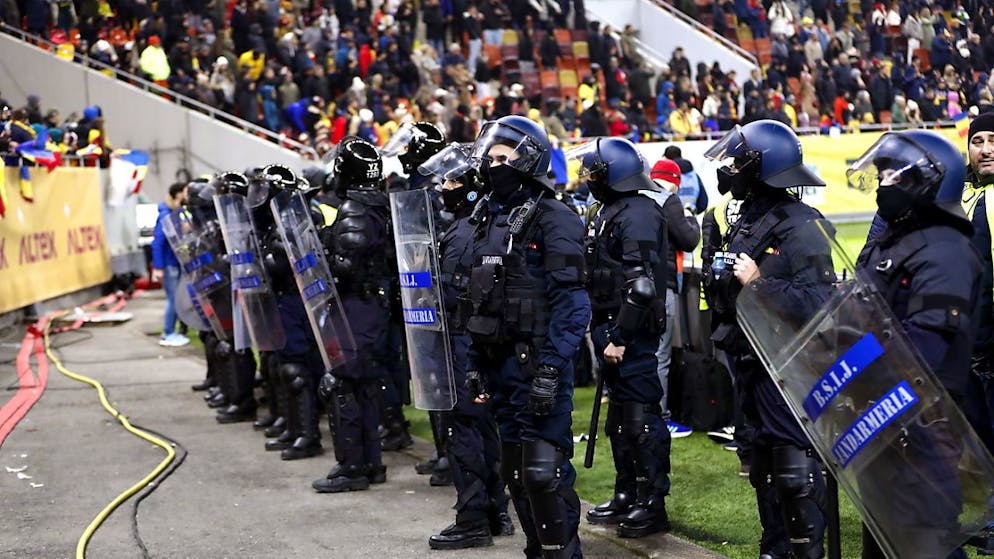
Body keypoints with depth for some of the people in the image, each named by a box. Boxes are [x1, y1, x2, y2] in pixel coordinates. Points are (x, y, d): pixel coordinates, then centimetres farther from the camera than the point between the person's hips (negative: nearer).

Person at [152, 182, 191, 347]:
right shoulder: (166, 215, -16)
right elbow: (157, 242, -19)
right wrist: (158, 268, -20)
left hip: (176, 263, 9)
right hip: (168, 264, -9)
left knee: (176, 298, 12)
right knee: (173, 298, -4)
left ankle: (170, 332, 21)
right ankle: (168, 335, 4)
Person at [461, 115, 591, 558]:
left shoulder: (553, 219, -10)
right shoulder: (491, 219, 16)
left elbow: (571, 303, -16)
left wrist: (550, 369, -22)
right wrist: (475, 363, 16)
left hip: (538, 361, -8)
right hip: (500, 363, 8)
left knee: (543, 470, -11)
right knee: (515, 469, 12)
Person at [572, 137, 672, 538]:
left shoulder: (639, 215, -15)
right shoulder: (608, 212, 16)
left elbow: (642, 285, -22)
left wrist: (620, 336, -22)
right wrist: (602, 333, 16)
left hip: (633, 334, -10)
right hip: (611, 330, 10)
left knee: (641, 416, -5)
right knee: (619, 415, 16)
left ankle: (653, 504, 0)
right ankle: (626, 497, 25)